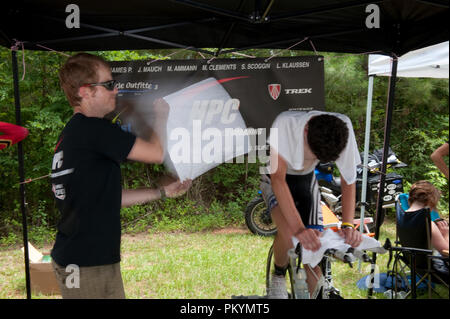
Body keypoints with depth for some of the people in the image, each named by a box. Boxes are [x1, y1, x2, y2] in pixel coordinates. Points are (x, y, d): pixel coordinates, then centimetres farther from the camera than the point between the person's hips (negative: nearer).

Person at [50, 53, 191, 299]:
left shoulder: (73, 134, 12)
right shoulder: (93, 129, -18)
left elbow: (106, 197, 15)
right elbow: (156, 153, -17)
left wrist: (163, 192, 15)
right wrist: (161, 116, 2)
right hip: (85, 264, -9)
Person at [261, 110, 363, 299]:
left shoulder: (343, 128, -28)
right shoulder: (285, 123, -37)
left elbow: (348, 180, -19)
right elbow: (278, 179, -37)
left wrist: (348, 225, -32)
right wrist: (299, 229, -46)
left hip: (306, 179, 3)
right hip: (274, 176, -3)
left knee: (314, 250, -7)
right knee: (288, 233, -29)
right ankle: (278, 276, 3)